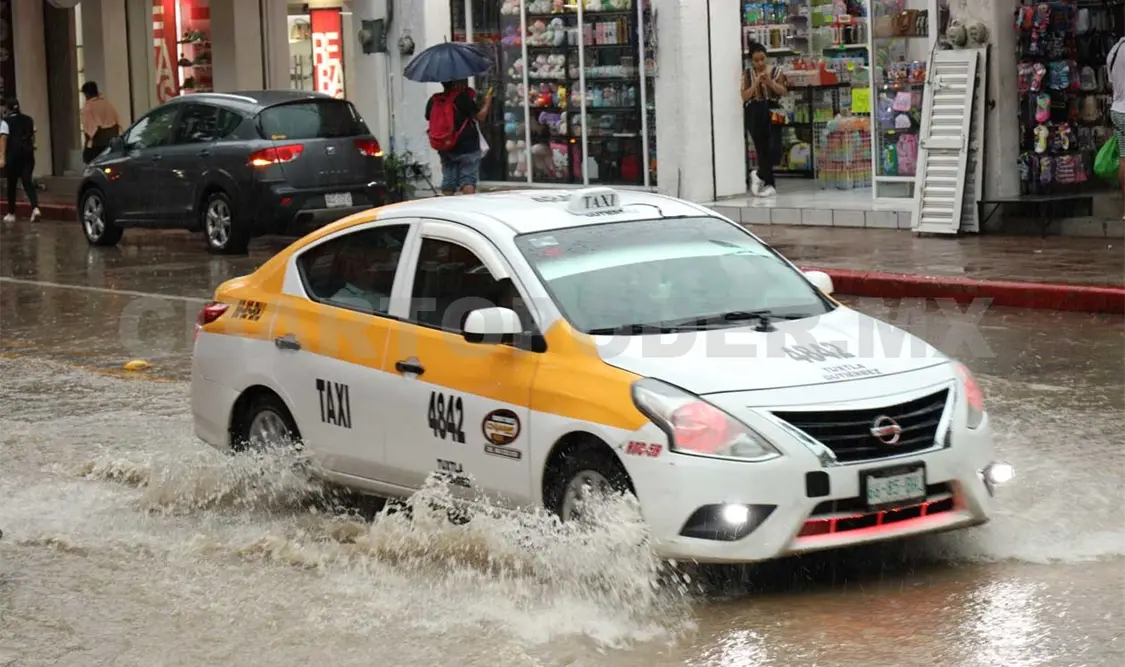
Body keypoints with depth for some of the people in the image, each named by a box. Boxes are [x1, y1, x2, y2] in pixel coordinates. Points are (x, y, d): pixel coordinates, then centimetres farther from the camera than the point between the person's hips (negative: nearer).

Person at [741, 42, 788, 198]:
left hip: (772, 111, 0)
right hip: (754, 113, 0)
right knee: (761, 149, -2)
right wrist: (756, 83, -12)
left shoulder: (776, 72, 7)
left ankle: (759, 175, 9)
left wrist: (770, 82, -15)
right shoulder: (747, 75, 8)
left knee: (773, 148, -13)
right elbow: (744, 96, 0)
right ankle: (768, 184, 5)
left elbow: (783, 92, -1)